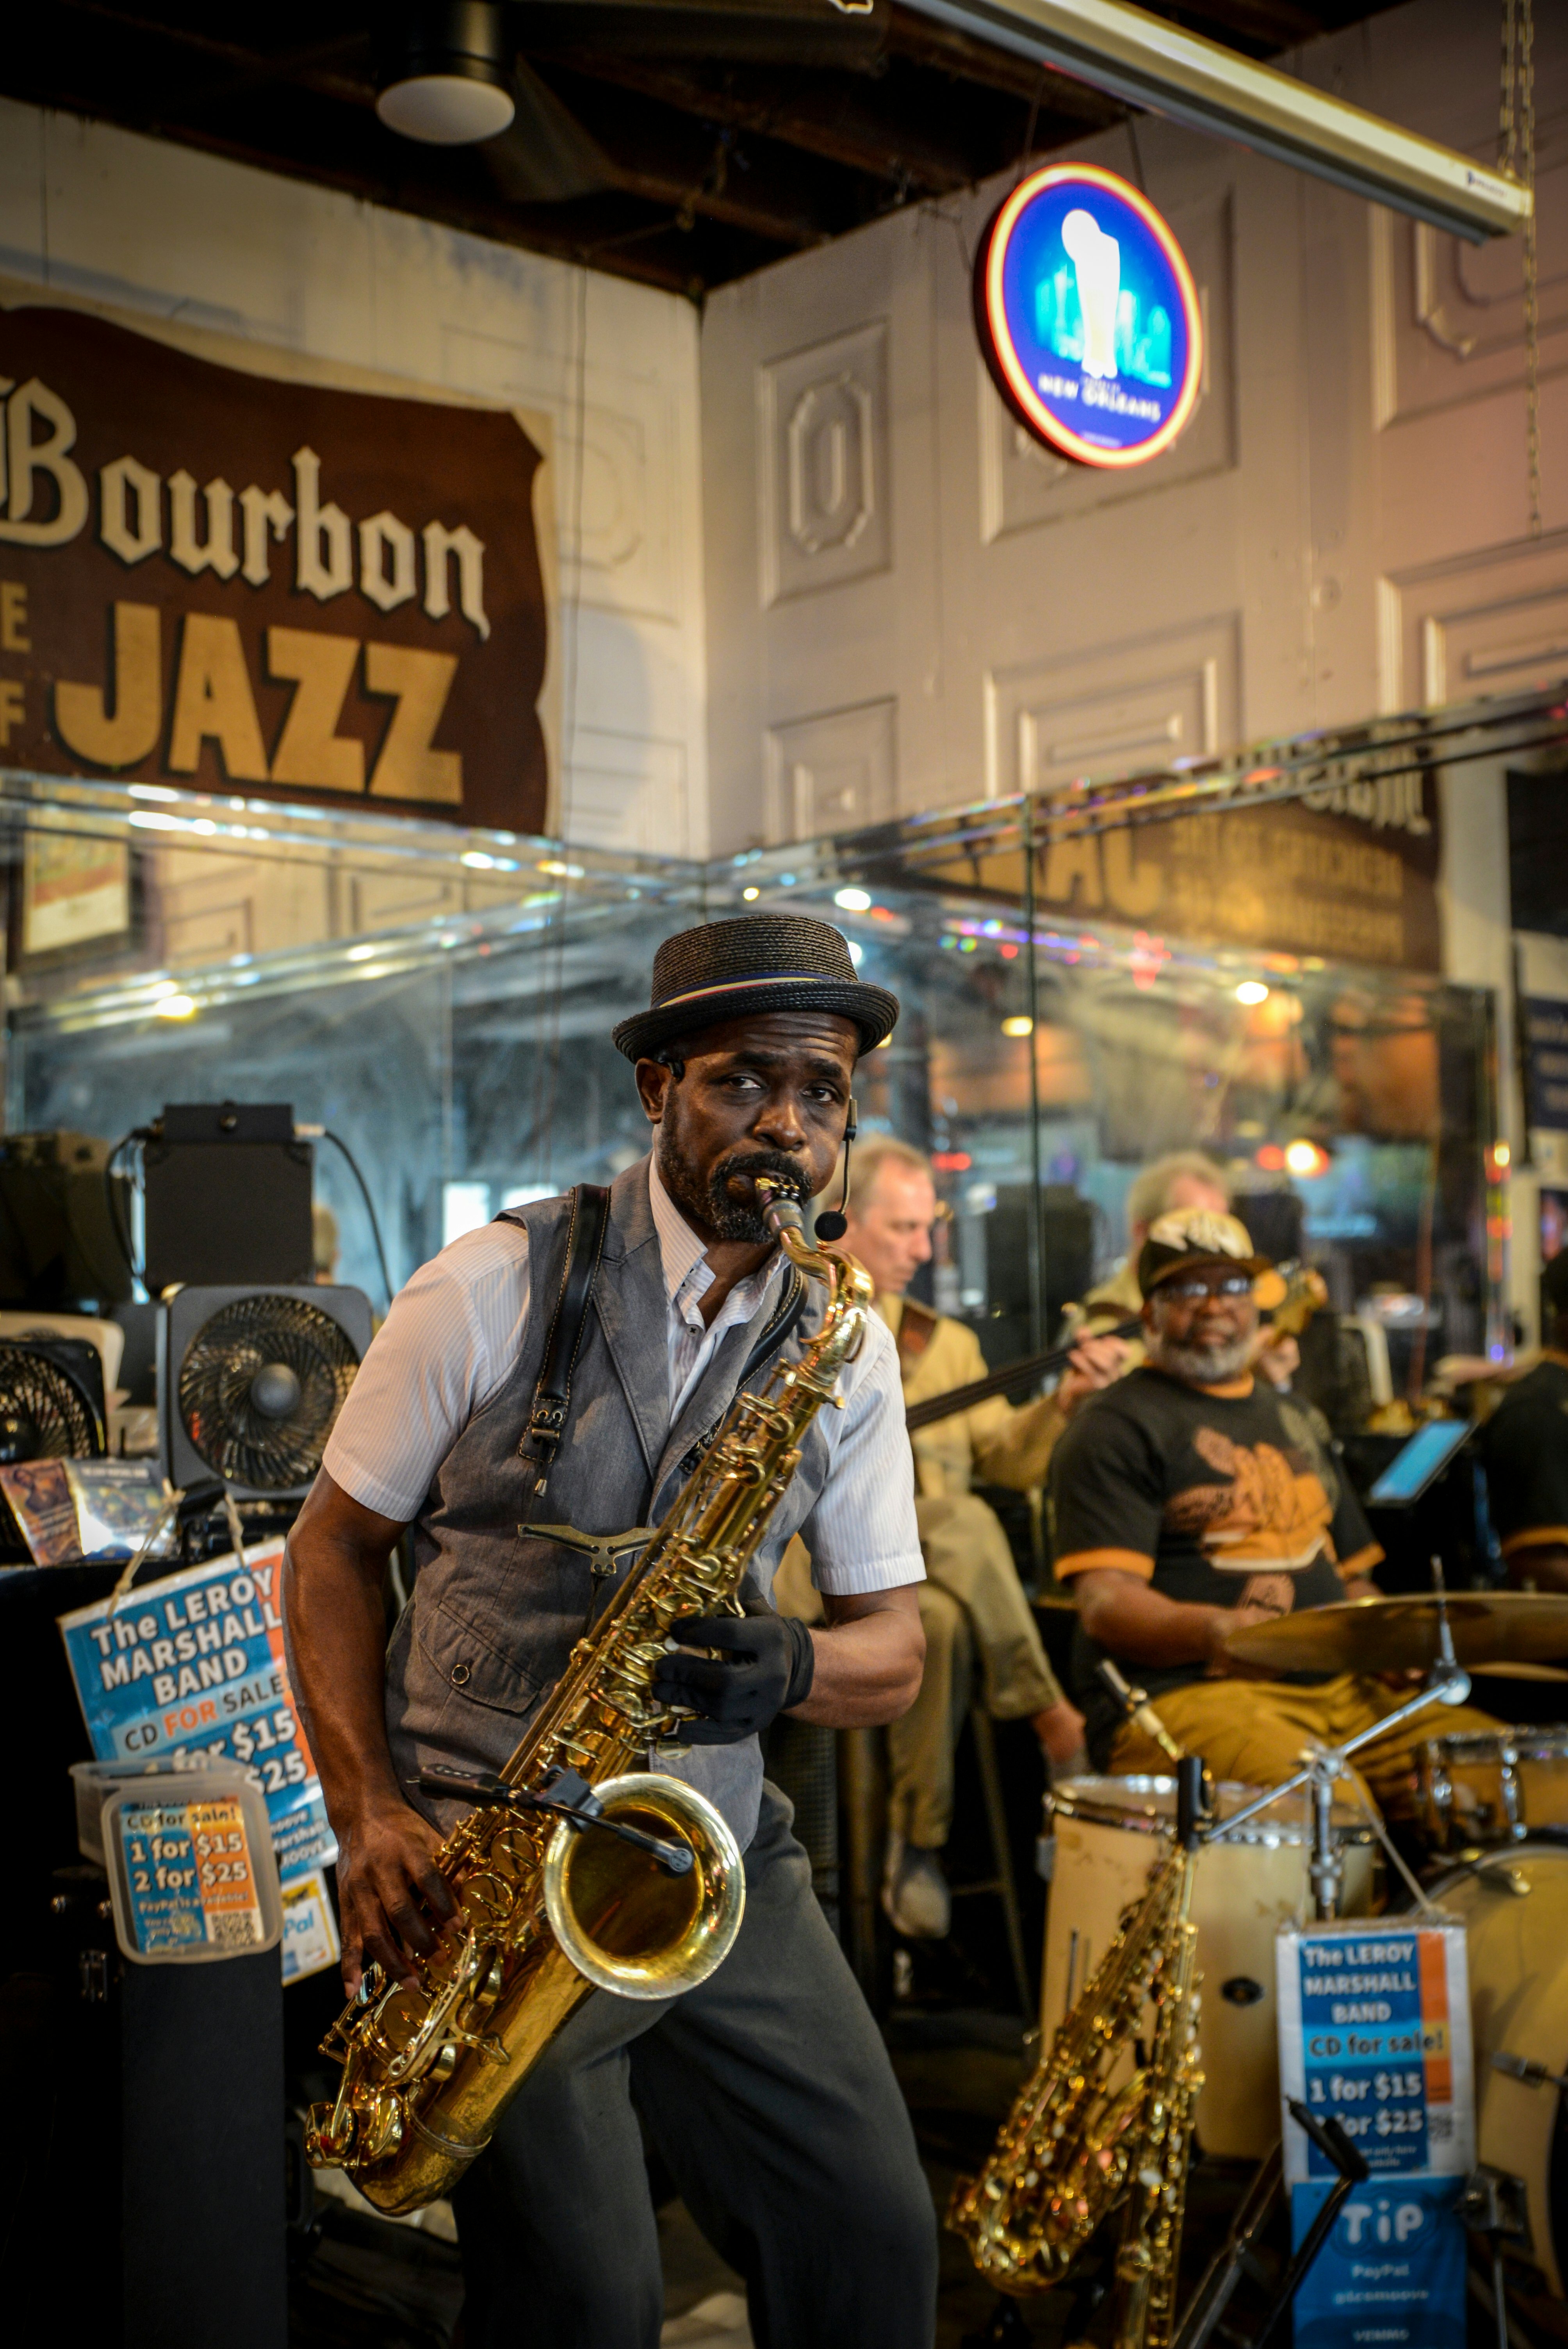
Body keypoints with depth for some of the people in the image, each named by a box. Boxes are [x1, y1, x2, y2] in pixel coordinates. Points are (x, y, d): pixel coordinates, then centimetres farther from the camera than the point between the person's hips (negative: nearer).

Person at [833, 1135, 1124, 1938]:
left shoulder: (947, 1343, 25)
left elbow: (1008, 1460, 16)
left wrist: (1066, 1401, 1)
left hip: (943, 1576, 4)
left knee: (941, 1621, -33)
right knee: (967, 1524, -34)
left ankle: (917, 1845, -26)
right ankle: (1048, 1713, -21)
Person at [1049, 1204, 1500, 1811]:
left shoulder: (1288, 1417, 23)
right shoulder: (1117, 1428, -2)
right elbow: (1104, 1602, -14)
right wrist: (1210, 1631, -34)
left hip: (1342, 1686, 7)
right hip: (1186, 1693, -7)